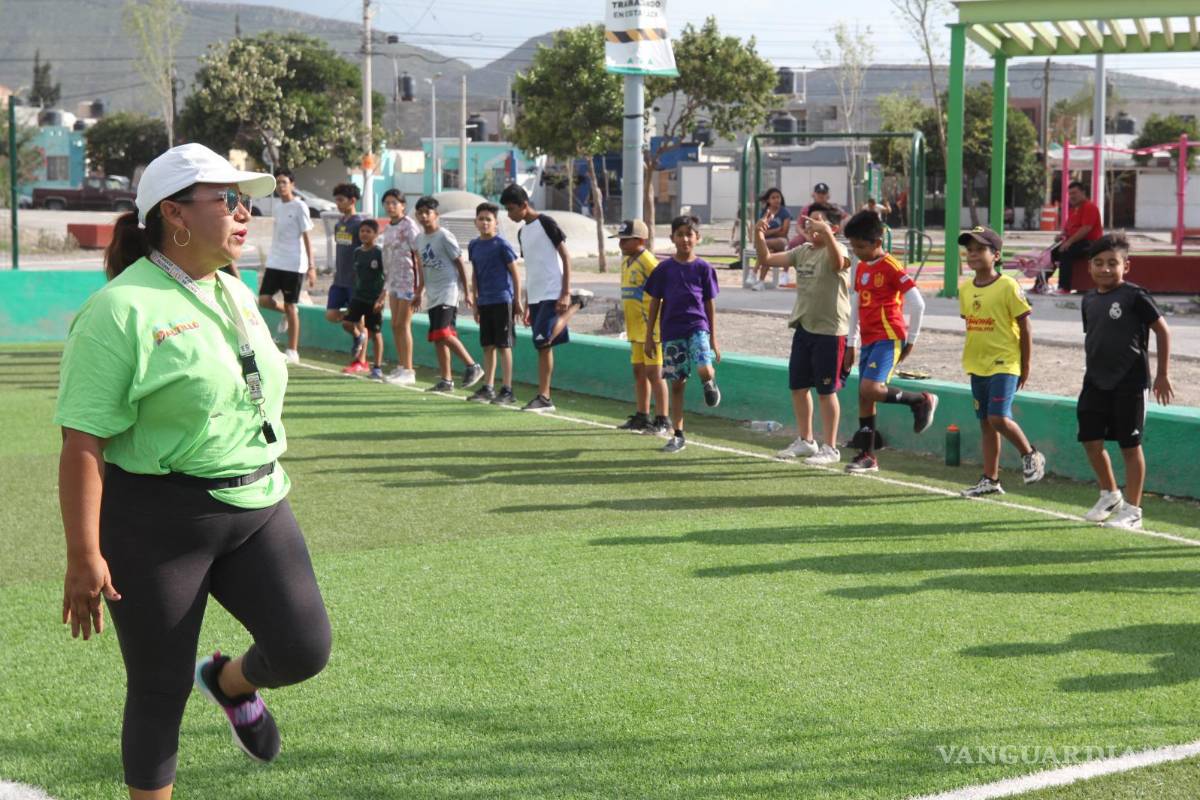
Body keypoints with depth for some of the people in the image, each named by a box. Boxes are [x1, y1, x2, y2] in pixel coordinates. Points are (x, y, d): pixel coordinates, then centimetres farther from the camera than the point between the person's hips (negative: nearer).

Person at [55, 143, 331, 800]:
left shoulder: (238, 296, 10)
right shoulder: (122, 310, -14)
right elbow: (82, 444, -16)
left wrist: (266, 491, 24)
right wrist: (84, 556, -19)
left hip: (257, 508, 6)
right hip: (156, 523, -6)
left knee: (304, 649, -5)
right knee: (161, 690, 4)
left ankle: (230, 682, 28)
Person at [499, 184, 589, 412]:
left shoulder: (546, 223, -7)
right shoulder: (522, 232, 16)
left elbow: (565, 257, -10)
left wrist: (565, 293, -16)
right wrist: (527, 305, 18)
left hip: (552, 295, -8)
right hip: (535, 297, 8)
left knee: (543, 340, -19)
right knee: (543, 348, 5)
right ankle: (544, 398, 6)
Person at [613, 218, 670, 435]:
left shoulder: (647, 261, -15)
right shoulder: (626, 261, 14)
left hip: (651, 327, -9)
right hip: (636, 328, 9)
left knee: (654, 373, -6)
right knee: (639, 372, 15)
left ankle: (662, 420, -2)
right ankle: (641, 417, 24)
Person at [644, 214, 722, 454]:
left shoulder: (703, 268, 2)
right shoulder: (664, 269, 4)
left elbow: (710, 305, 6)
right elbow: (654, 303, 8)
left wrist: (713, 340, 4)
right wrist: (649, 337, 5)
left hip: (697, 327, -1)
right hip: (672, 332, 1)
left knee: (704, 370, -26)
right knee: (677, 383, 5)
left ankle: (710, 382, 12)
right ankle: (678, 435, 14)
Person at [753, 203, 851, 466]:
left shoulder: (837, 250, -12)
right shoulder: (802, 251, 10)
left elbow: (838, 262, -37)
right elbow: (766, 259, 10)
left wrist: (825, 233, -48)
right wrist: (759, 236, -7)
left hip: (830, 330, -8)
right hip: (804, 327, 8)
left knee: (826, 390, -1)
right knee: (798, 385, 14)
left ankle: (830, 448, 9)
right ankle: (805, 440, 29)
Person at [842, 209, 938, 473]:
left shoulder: (891, 268, -11)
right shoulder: (861, 269, 14)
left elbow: (917, 304, -14)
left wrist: (911, 341, -8)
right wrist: (851, 345, 20)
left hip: (888, 339, -8)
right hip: (869, 341, 8)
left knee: (870, 389, -22)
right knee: (864, 396, 6)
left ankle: (922, 401, -2)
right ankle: (867, 456, 13)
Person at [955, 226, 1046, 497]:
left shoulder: (1008, 286, -11)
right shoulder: (965, 289, 7)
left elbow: (1025, 327, -7)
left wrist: (1025, 367, -7)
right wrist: (970, 358, 16)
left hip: (1004, 364, -7)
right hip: (977, 366, 7)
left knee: (999, 418, -17)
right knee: (985, 423, 10)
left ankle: (1030, 455, 8)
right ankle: (990, 480, 17)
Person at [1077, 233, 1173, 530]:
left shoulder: (1134, 296, -11)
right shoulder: (1089, 300, 8)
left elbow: (1162, 330, -7)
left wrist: (1163, 375, -6)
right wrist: (1094, 370, 16)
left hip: (1129, 383, -6)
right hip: (1096, 382, 6)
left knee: (1130, 445, 1)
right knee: (1090, 440, 6)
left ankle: (1132, 510, 11)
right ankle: (1110, 494, 28)